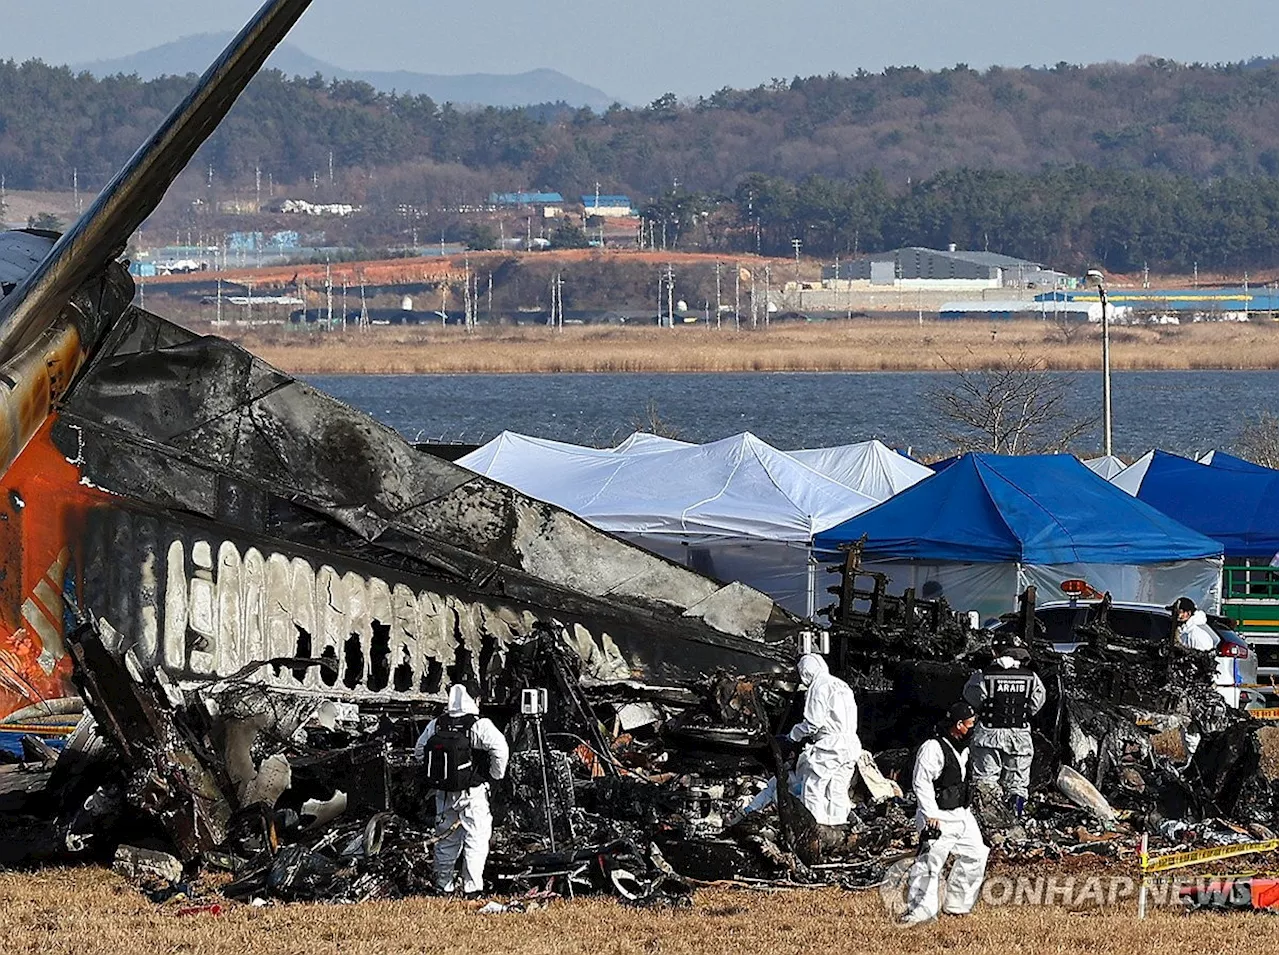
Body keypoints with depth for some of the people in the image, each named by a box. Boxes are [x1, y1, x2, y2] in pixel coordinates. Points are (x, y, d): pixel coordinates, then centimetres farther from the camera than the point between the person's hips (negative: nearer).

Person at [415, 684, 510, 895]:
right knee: (476, 838, 1)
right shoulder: (479, 726, -15)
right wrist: (496, 775, -8)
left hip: (443, 793, 5)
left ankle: (443, 885, 24)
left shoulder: (436, 725, 1)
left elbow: (419, 751, 12)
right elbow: (500, 748, -24)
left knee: (447, 840, 16)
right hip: (473, 795, -5)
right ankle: (472, 887, -4)